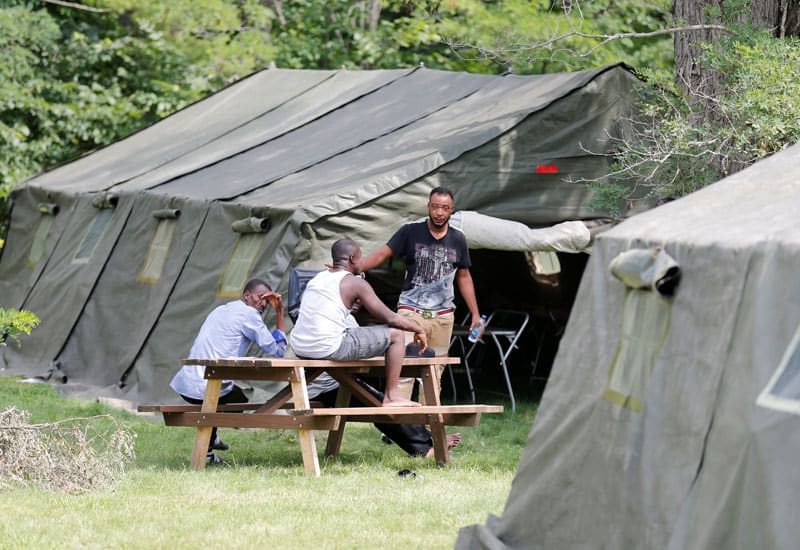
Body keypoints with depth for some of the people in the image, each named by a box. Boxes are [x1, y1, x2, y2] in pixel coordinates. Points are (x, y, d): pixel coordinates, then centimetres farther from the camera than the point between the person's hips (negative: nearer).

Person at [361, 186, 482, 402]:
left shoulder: (457, 240, 9)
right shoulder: (411, 232, -1)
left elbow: (464, 277, 17)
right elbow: (382, 254, -5)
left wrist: (475, 313, 15)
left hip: (443, 314, 4)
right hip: (412, 310, -4)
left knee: (435, 371, 5)